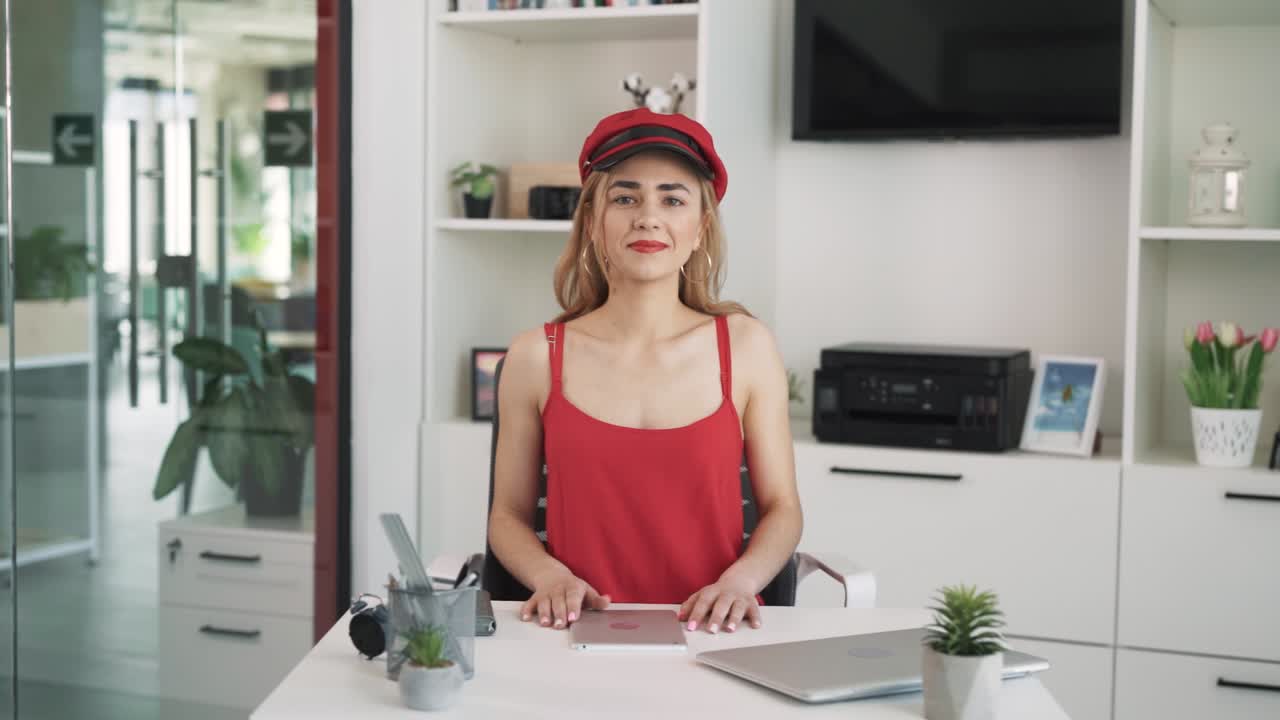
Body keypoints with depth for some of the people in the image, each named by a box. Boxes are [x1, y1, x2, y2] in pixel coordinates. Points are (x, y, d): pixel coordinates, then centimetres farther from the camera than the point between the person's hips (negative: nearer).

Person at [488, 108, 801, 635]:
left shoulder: (746, 346, 6)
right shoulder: (536, 357, 4)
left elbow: (781, 506, 10)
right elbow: (508, 514, 11)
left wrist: (740, 579, -9)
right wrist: (550, 575, -9)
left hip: (708, 632, 1)